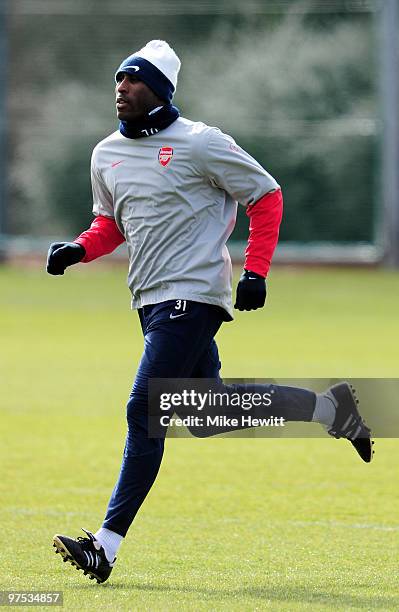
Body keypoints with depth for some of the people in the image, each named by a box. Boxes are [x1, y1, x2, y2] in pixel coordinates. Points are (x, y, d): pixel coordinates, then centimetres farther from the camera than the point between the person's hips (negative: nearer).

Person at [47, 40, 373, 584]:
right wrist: (78, 250, 3)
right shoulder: (107, 155, 11)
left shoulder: (200, 143, -9)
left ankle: (107, 547, -14)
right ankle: (330, 408, 28)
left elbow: (266, 196, -3)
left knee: (144, 414, -13)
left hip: (192, 295, -8)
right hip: (152, 300, 8)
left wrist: (255, 272, -11)